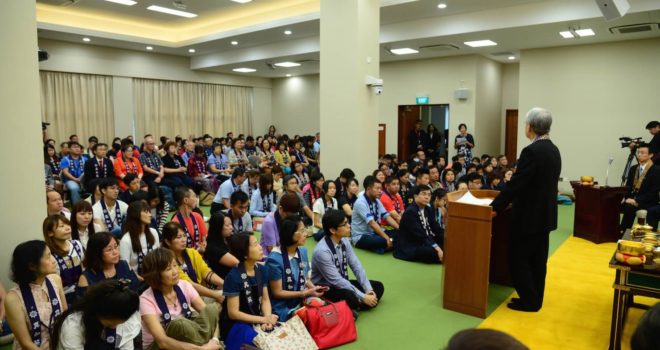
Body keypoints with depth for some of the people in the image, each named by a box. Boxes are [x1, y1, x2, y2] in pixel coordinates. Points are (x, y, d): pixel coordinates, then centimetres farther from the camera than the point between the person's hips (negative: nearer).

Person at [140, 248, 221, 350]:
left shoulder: (184, 286, -7)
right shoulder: (147, 299, -20)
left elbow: (211, 314, -10)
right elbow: (162, 341, -31)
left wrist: (214, 340, -29)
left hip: (185, 340, 5)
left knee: (211, 308, -20)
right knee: (180, 324, -36)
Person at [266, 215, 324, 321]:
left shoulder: (303, 251, 2)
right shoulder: (275, 259, -18)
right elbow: (277, 292, -12)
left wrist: (314, 288, -7)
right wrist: (306, 293, -17)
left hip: (302, 303, 6)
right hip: (283, 309, -6)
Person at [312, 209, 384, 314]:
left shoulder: (344, 241, -5)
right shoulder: (322, 251, -28)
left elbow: (357, 267, -2)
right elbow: (336, 281, -27)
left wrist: (368, 290, -14)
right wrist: (363, 297, -24)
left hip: (342, 283, 9)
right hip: (325, 289, -8)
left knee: (378, 287, 1)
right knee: (351, 297, -37)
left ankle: (352, 309, -11)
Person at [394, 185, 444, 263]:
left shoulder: (429, 210, 10)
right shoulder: (410, 212, -17)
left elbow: (436, 228, 6)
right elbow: (420, 235, -25)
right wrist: (436, 247, -32)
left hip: (424, 243, 9)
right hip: (408, 248, -9)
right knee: (434, 252, -31)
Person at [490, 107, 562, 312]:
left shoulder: (531, 151, -21)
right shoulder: (553, 150, 7)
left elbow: (515, 184, -22)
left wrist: (495, 206, -14)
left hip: (529, 216, -9)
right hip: (544, 214, 9)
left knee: (519, 259, 3)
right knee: (537, 259, 16)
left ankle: (528, 301, 11)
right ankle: (535, 299, 26)